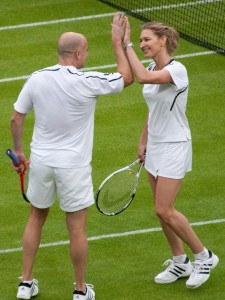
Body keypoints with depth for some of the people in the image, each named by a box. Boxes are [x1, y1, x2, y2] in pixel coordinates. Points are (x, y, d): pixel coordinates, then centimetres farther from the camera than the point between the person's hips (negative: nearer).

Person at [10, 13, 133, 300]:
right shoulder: (86, 82, -17)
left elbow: (16, 118, 2)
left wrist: (17, 151, 16)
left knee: (36, 219, 20)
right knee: (77, 228, 7)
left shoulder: (36, 79, -5)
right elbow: (126, 77, -3)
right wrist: (118, 43, 5)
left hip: (40, 161, 4)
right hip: (73, 166, -4)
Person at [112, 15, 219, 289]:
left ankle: (204, 256, 8)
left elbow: (142, 78, -39)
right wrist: (143, 141, 19)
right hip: (155, 146, 8)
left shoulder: (176, 70, -21)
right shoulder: (152, 69, 5)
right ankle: (180, 263, 22)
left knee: (164, 210, -9)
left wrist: (126, 44, -33)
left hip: (174, 147, -8)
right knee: (162, 210, 10)